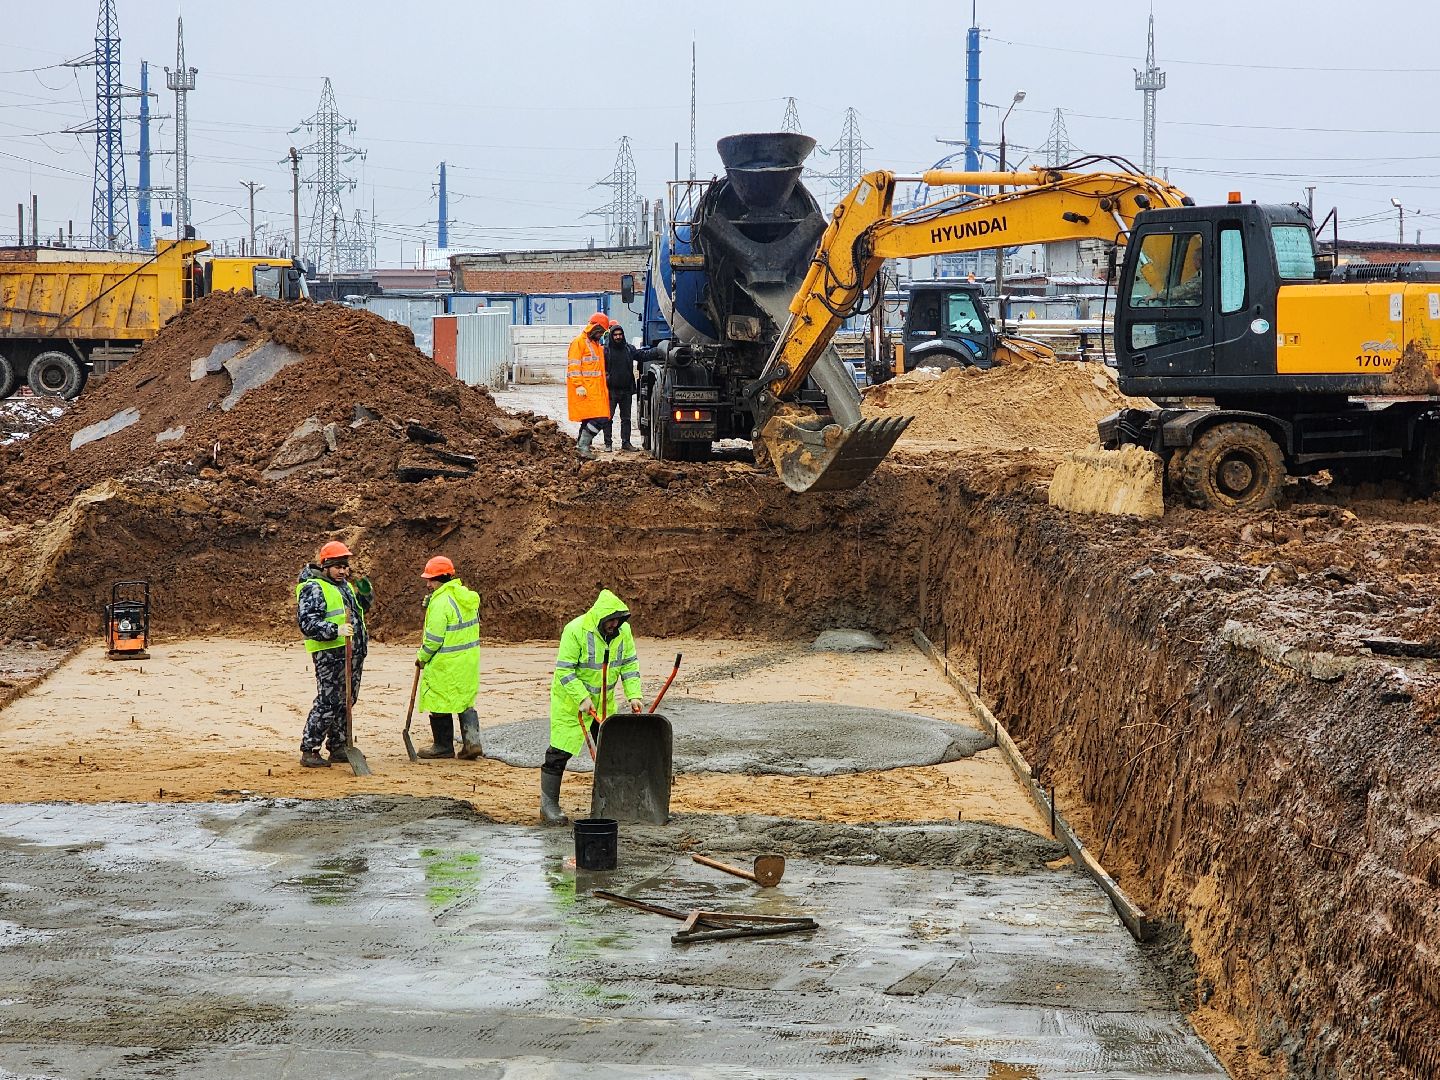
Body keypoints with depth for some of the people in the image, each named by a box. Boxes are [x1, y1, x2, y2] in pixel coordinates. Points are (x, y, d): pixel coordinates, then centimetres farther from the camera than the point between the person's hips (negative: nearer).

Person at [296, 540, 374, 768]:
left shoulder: (345, 586, 19)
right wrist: (335, 630, -32)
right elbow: (307, 623, -19)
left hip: (354, 653, 9)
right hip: (330, 654, -9)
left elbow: (357, 611, 33)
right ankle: (309, 752, -6)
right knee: (328, 702, -11)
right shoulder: (313, 589, -9)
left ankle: (338, 748, 22)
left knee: (347, 700, 12)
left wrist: (365, 595, 12)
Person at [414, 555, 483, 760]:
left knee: (440, 703, 6)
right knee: (465, 701, 16)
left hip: (446, 663, -8)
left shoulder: (441, 602, -20)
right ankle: (472, 741, 5)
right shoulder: (468, 597, 7)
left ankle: (443, 746, 15)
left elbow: (434, 638, -20)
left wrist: (422, 657, -4)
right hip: (469, 659, 8)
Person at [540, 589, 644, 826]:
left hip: (604, 701, 6)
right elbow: (564, 671, -23)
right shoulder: (575, 630, -24)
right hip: (571, 701, -6)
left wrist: (633, 695, -10)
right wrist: (582, 698, -29)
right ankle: (549, 805, -1)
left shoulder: (623, 630, -6)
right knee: (560, 751, -8)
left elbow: (629, 664, 2)